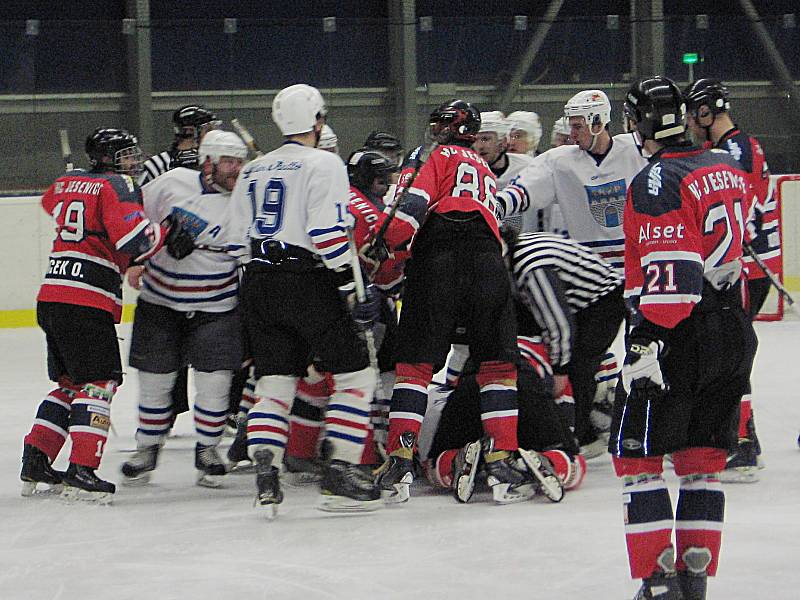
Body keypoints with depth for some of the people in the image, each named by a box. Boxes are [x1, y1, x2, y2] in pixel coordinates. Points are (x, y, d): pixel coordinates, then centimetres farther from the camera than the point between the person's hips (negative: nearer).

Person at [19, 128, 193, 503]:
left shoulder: (68, 181, 18)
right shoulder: (118, 186, -4)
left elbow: (51, 203, 43)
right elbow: (131, 236, -20)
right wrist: (168, 234, -6)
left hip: (51, 295, 8)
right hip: (87, 302, -8)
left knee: (70, 382, 19)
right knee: (99, 382, -6)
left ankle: (35, 465, 18)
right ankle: (81, 473, -16)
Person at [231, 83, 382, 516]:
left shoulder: (253, 171, 16)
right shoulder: (323, 164, -5)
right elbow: (328, 232, -16)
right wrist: (353, 288, -11)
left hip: (259, 285, 6)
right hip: (307, 282, -6)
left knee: (274, 383, 8)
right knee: (355, 374, 3)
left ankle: (264, 474, -8)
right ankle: (339, 477, -5)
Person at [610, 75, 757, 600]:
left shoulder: (657, 182, -15)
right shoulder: (728, 168, 11)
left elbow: (670, 270, -23)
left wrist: (650, 340, -24)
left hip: (678, 338, -8)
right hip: (733, 335, 8)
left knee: (637, 454, 0)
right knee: (702, 458, 13)